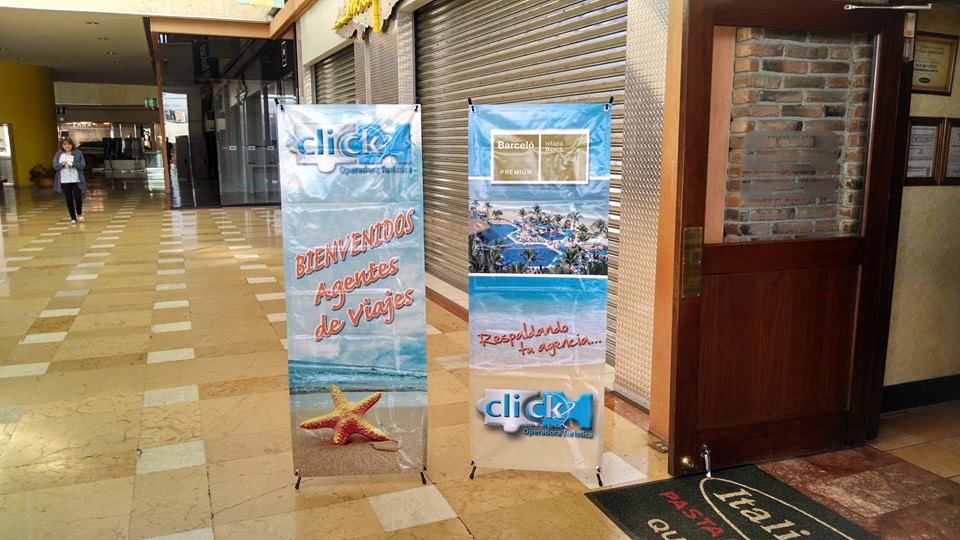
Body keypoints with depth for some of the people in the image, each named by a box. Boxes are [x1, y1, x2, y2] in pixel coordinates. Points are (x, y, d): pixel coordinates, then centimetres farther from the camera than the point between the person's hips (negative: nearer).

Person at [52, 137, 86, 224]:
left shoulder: (78, 153, 1)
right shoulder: (58, 154, 7)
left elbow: (83, 165, -5)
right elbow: (55, 166, 0)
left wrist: (73, 164, -20)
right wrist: (62, 164, -18)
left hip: (76, 180, -2)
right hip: (64, 181, 2)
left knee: (78, 197, -7)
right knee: (69, 200, 4)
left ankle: (79, 214, 20)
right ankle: (73, 218, 13)